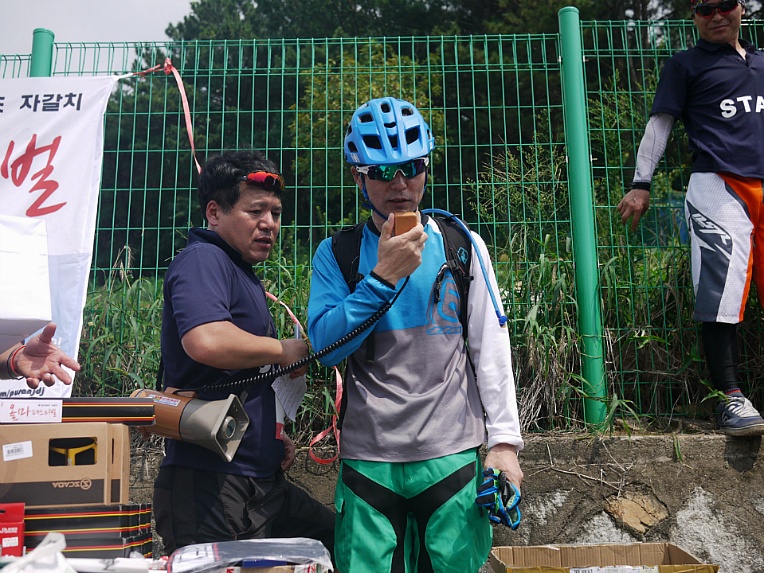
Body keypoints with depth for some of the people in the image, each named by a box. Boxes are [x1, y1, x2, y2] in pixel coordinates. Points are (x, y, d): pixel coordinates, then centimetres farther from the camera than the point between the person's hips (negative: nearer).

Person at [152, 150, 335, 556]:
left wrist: (273, 436, 13)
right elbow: (206, 342, -33)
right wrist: (284, 351, -16)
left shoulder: (243, 275, 18)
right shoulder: (202, 260, -12)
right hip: (211, 483, -10)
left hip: (262, 480, 10)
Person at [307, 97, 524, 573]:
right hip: (368, 462, 0)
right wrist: (382, 277, -19)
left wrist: (505, 440, -3)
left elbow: (491, 349, 2)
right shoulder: (336, 254, 2)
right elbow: (325, 349, -9)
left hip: (453, 456, 0)